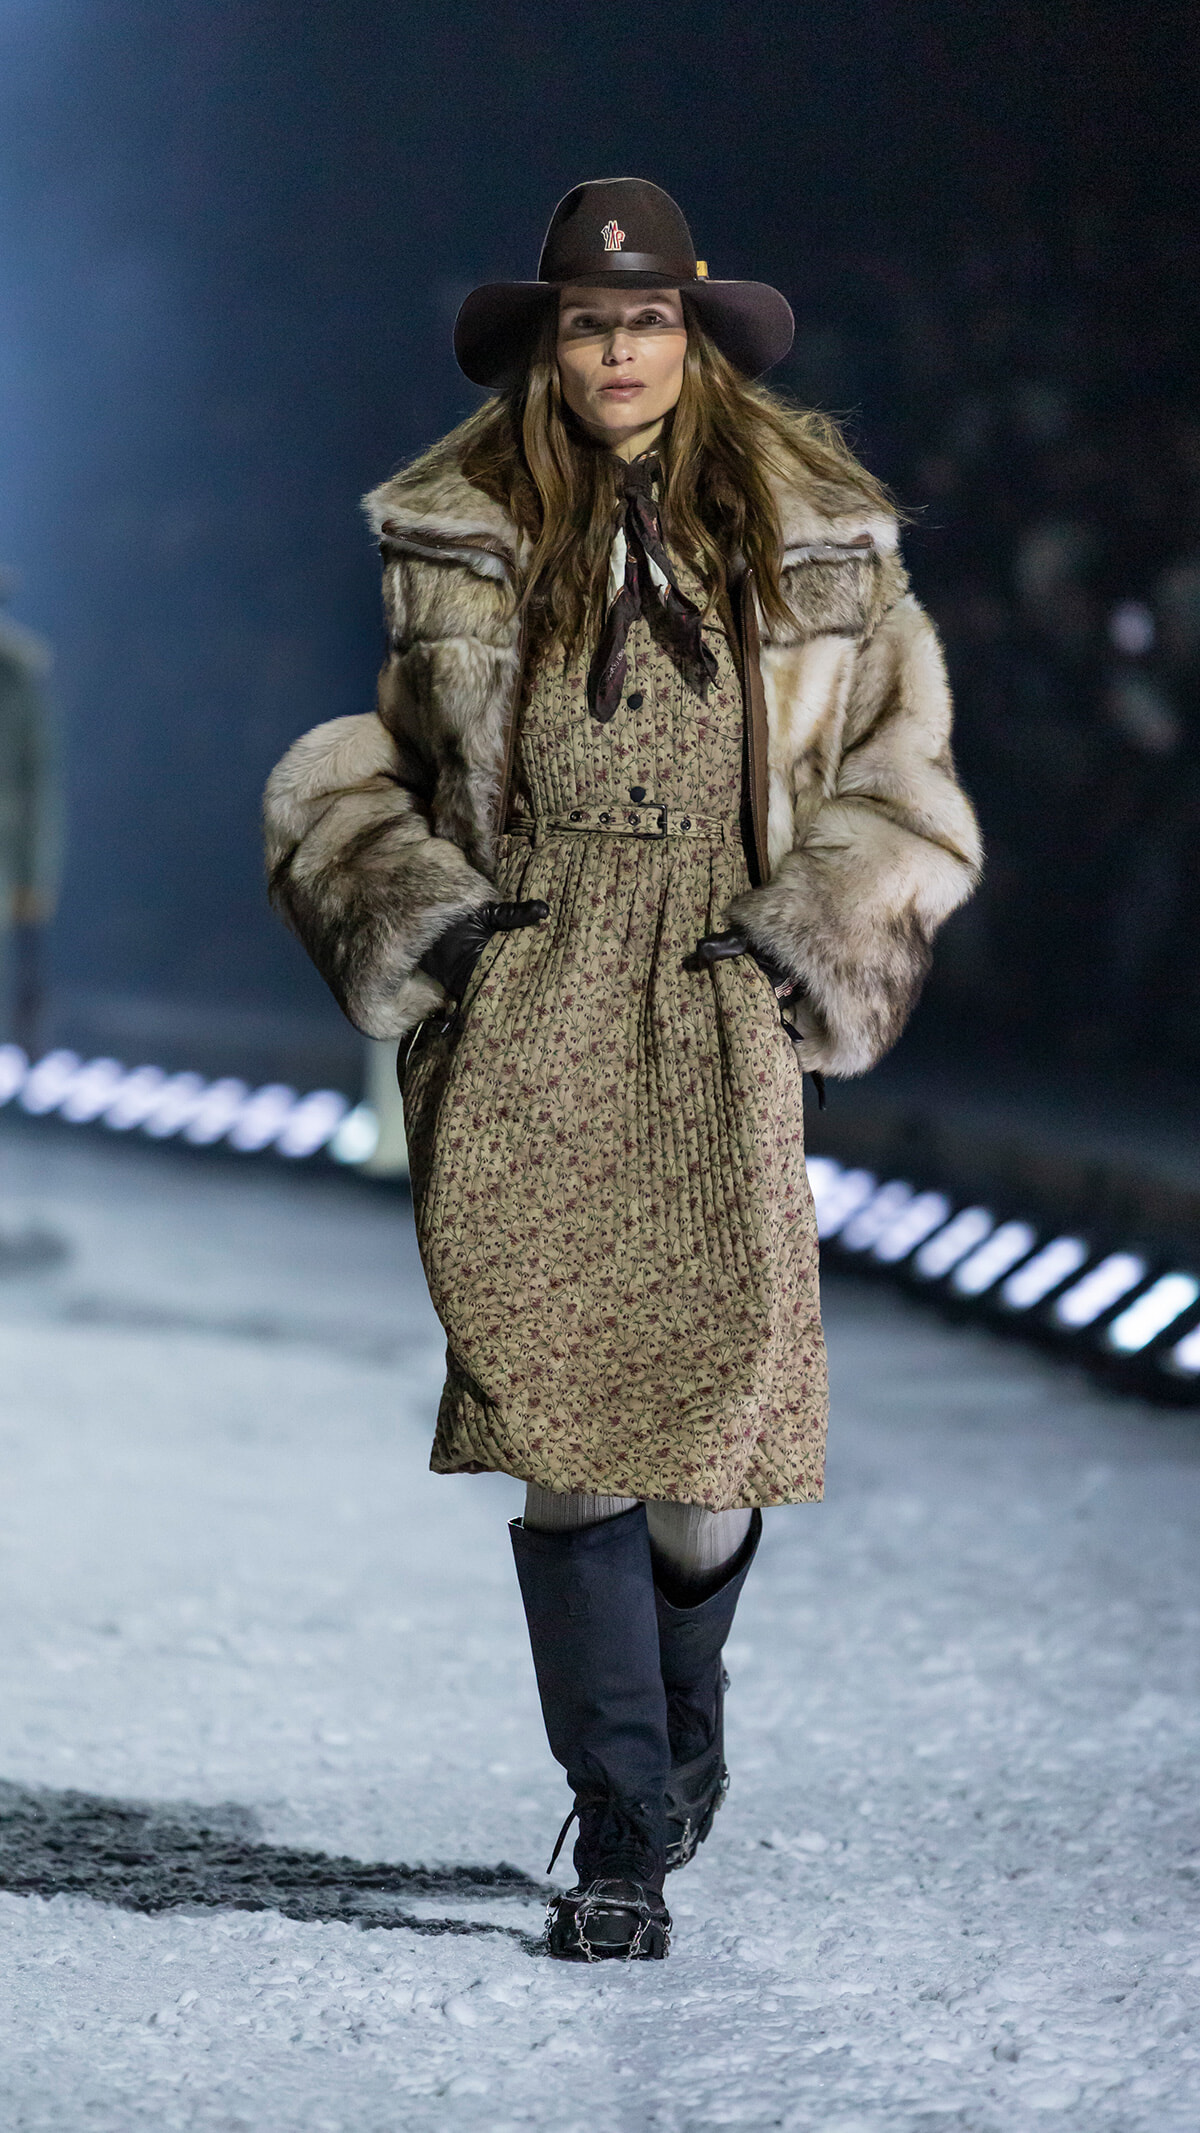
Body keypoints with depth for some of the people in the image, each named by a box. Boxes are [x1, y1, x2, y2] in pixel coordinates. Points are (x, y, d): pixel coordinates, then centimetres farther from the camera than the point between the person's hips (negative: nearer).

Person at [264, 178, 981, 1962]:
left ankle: (677, 1695, 28)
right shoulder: (458, 539, 8)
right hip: (519, 1029, 0)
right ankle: (624, 1843, -2)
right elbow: (351, 770, 17)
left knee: (718, 1408, -7)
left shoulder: (816, 539, 8)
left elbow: (900, 775, 15)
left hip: (715, 1028, 0)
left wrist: (809, 937, 1)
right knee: (564, 1420, -10)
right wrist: (424, 919, 1)